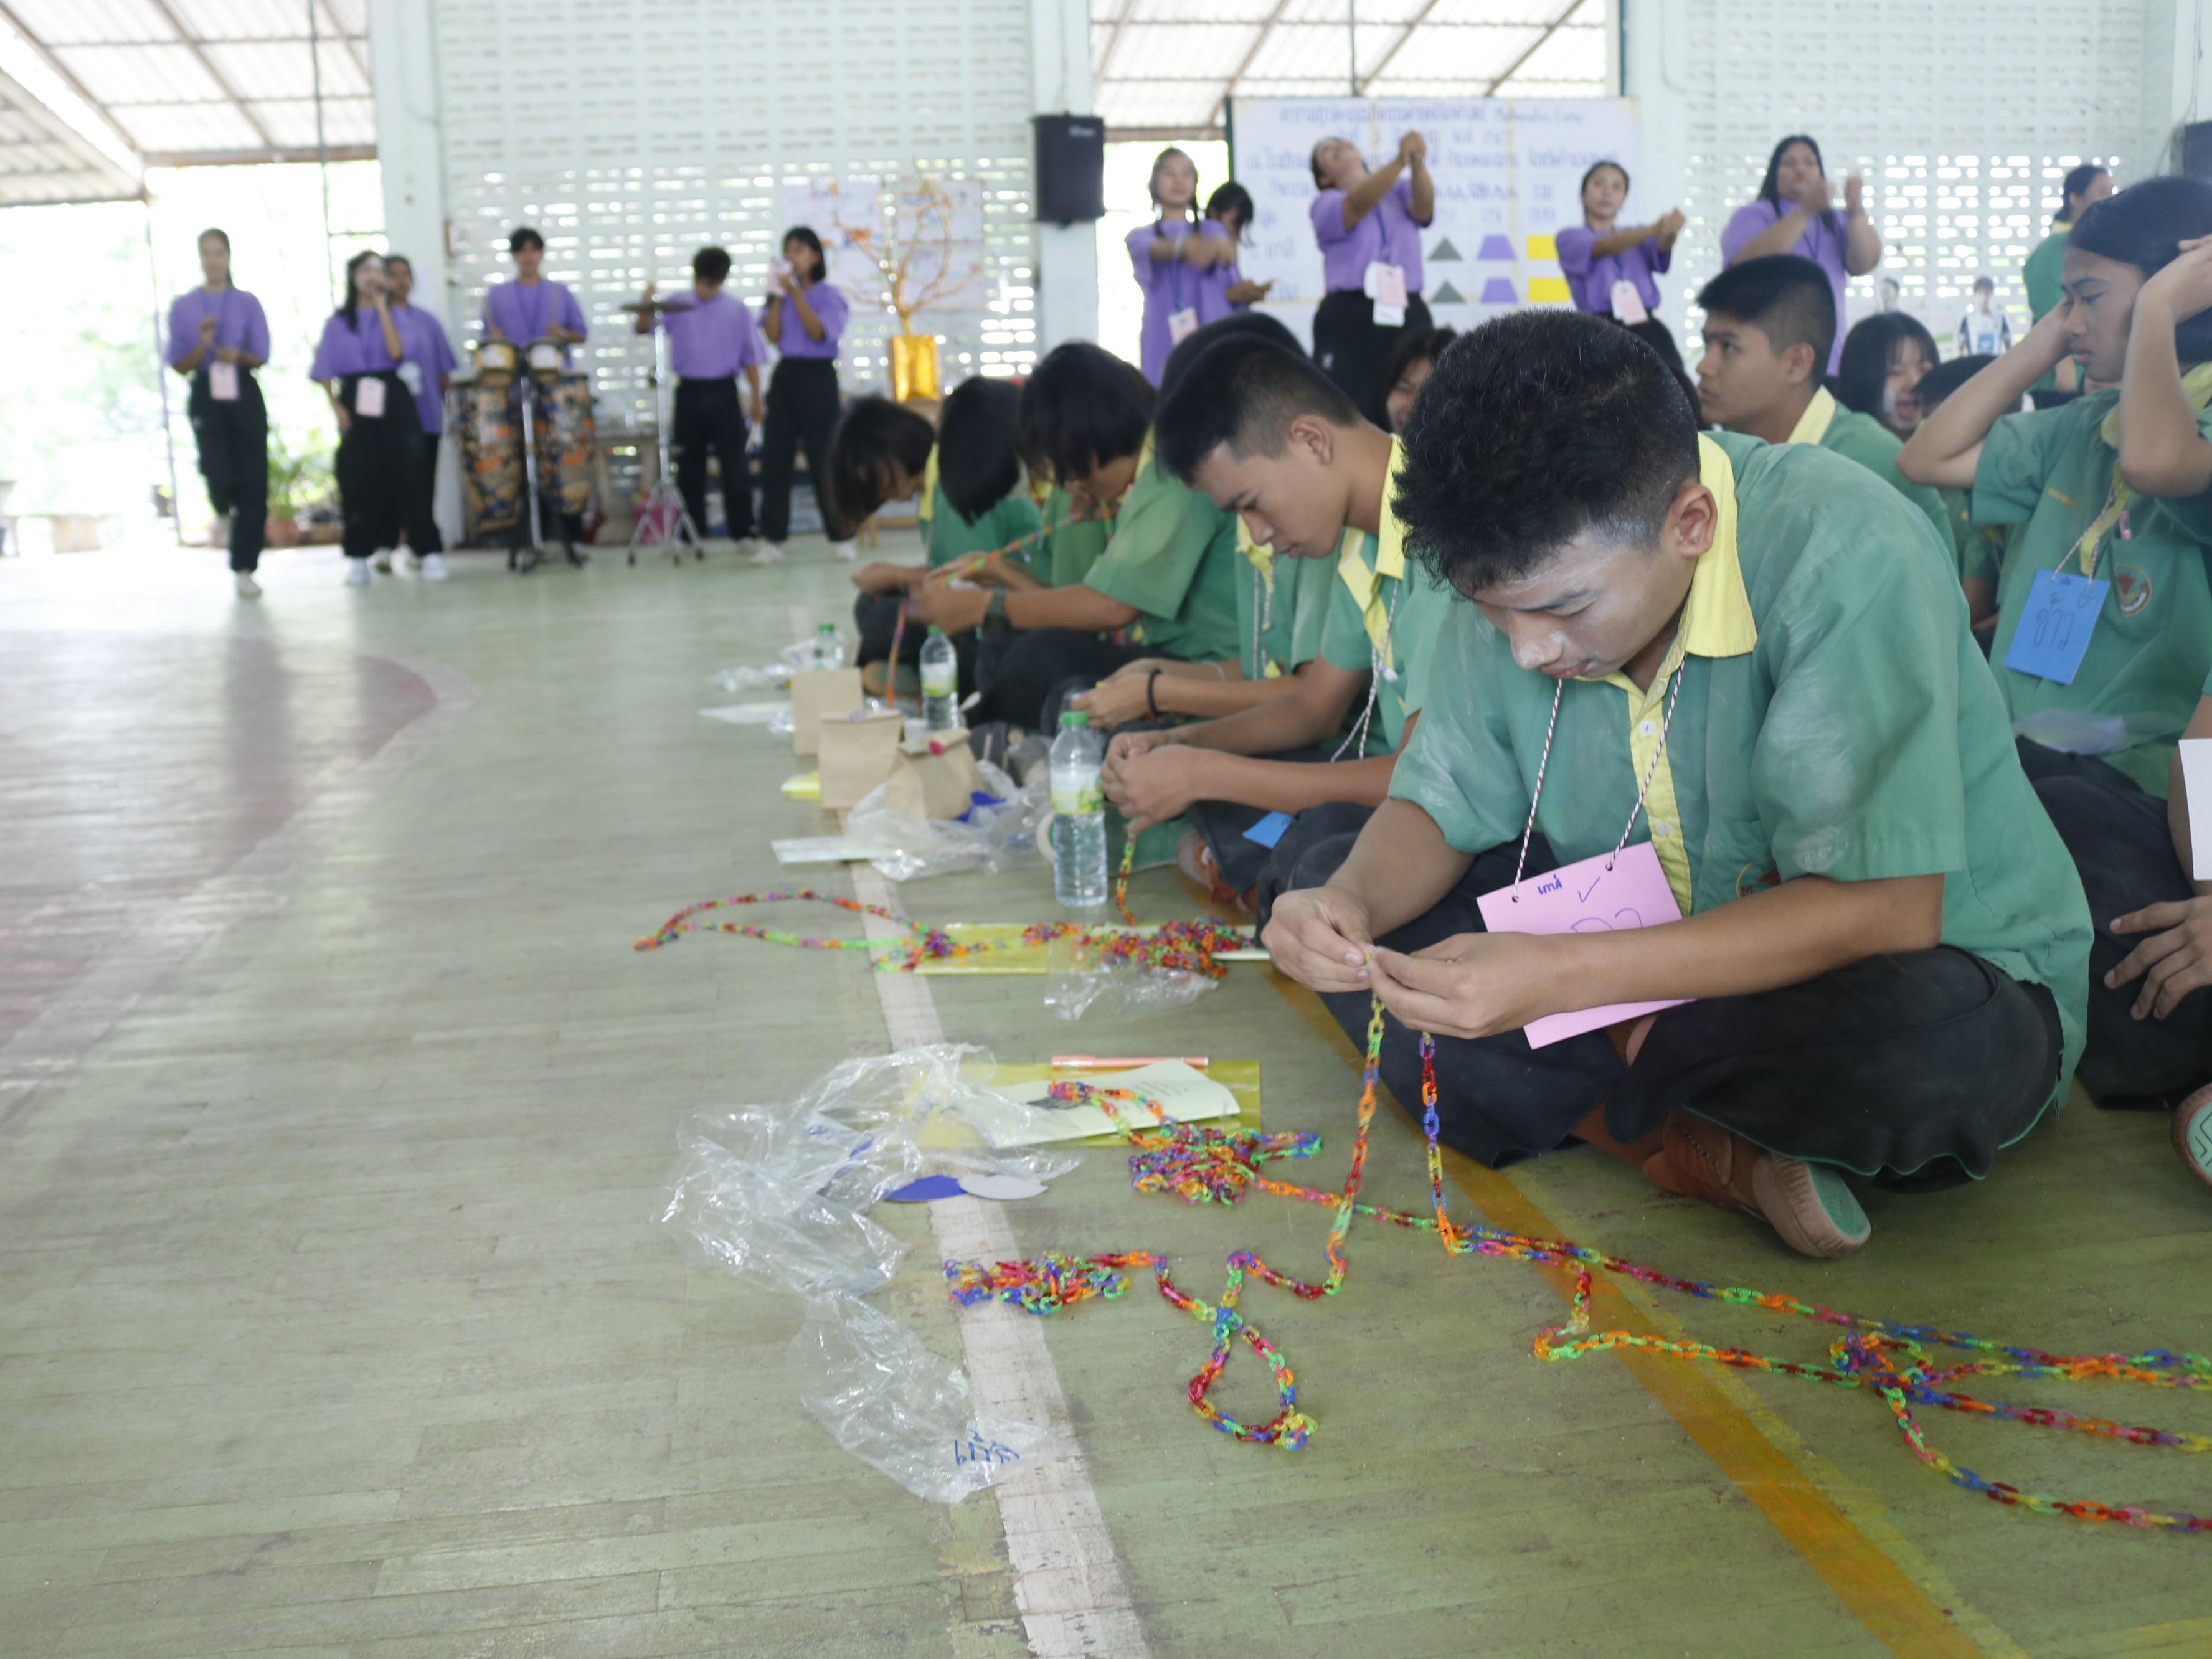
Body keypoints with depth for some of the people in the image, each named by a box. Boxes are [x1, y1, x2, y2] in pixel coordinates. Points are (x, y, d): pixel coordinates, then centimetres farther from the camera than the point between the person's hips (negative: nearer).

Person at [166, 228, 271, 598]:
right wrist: (203, 345, -14)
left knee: (253, 483, -1)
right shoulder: (183, 307, 5)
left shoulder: (247, 303, 5)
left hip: (244, 396, 1)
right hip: (206, 397, -1)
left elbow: (261, 357, 3)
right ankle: (223, 513, 19)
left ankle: (244, 569, 9)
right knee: (219, 474, -20)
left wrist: (238, 355, -17)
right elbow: (179, 365, 3)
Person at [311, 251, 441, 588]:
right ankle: (359, 557, -1)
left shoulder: (392, 316, 10)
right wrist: (336, 405, -8)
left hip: (392, 398, 0)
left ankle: (426, 548, -6)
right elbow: (325, 371, 7)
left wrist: (381, 306, -7)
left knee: (405, 470, -7)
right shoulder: (337, 322, 11)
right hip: (354, 400, 0)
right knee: (358, 477, -4)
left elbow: (396, 351, -10)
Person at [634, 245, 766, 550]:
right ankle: (693, 533, 14)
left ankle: (742, 532, 4)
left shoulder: (737, 310, 2)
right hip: (689, 392, 2)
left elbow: (750, 358, 5)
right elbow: (644, 328, -3)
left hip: (723, 393, -2)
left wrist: (755, 398, 3)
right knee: (689, 465, 6)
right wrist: (647, 305, -23)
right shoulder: (677, 305, 5)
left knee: (733, 464, -2)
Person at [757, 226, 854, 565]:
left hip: (817, 377, -4)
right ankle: (772, 540, 4)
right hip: (785, 376, 4)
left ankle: (841, 537, 8)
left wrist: (795, 293, -16)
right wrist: (778, 295, -7)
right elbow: (773, 336, -3)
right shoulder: (779, 296, 9)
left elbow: (818, 332, -15)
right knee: (775, 458, 1)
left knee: (824, 460, -2)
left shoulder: (829, 296, -1)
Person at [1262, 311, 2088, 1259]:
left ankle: (1592, 1096, -10)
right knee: (1328, 885, -9)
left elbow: (1884, 911, -31)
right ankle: (1708, 1155, -17)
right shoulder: (1525, 573, -9)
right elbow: (1441, 806, -1)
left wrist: (1565, 978, -39)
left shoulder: (1839, 552, -28)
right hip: (1662, 957, 6)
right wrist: (1349, 899, -25)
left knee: (1912, 1040, -42)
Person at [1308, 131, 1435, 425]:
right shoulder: (1326, 204, 8)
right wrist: (1400, 161, -29)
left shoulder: (1401, 191, 17)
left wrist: (1417, 164, -26)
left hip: (1409, 316, 3)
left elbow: (1423, 208, -5)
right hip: (1349, 319, -3)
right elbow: (1358, 205, -14)